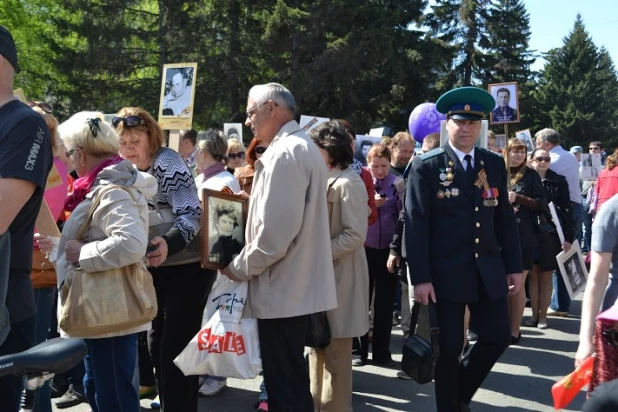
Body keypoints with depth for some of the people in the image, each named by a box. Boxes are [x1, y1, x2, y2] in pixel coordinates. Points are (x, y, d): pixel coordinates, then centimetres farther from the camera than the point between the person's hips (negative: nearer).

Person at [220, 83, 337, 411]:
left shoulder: (285, 153, -17)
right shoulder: (301, 147, 16)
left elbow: (276, 231, -24)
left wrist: (241, 267, -11)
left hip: (283, 290, -10)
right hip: (298, 286, 10)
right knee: (290, 381, 19)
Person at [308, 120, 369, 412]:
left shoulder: (348, 182, -14)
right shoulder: (324, 180, 14)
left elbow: (355, 235, -20)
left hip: (339, 275, -9)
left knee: (335, 351, 0)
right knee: (318, 345, 16)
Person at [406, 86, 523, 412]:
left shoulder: (495, 165, 9)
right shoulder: (426, 166, -5)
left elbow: (505, 220, 12)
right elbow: (416, 226, -10)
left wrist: (514, 267, 8)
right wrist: (420, 277, -14)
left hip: (489, 271, 5)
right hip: (446, 273, -4)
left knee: (497, 337, 7)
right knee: (449, 348, 4)